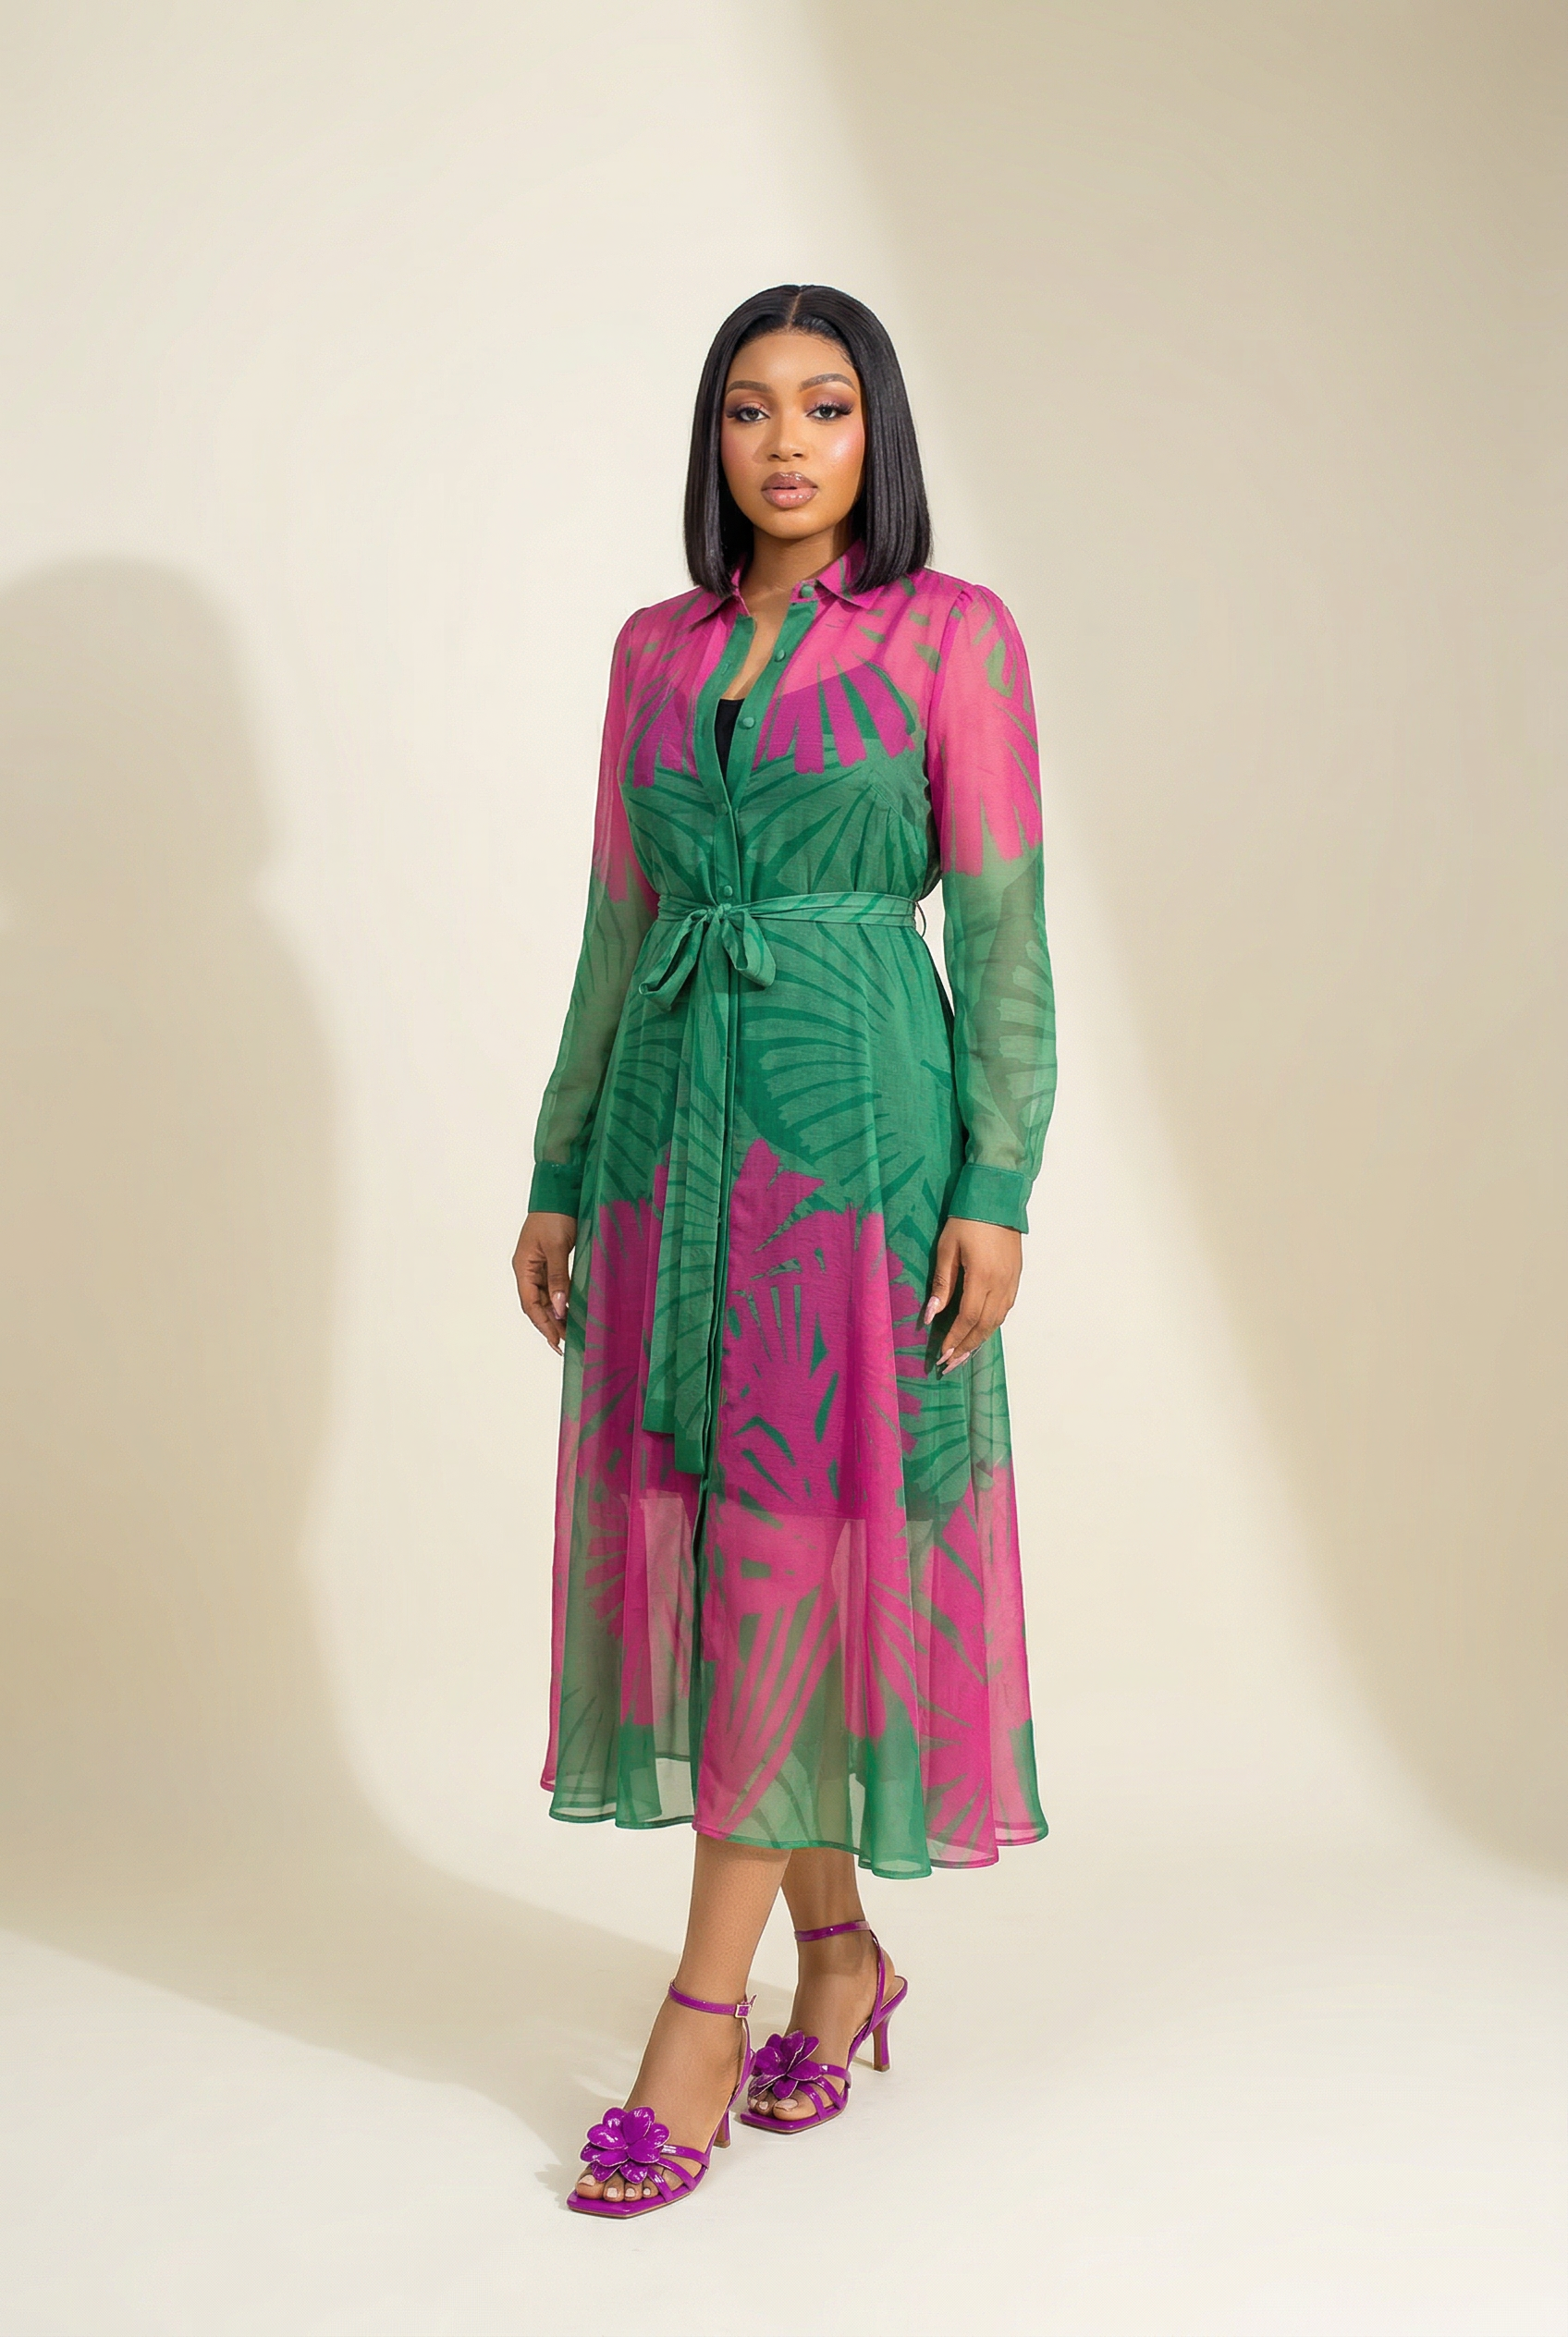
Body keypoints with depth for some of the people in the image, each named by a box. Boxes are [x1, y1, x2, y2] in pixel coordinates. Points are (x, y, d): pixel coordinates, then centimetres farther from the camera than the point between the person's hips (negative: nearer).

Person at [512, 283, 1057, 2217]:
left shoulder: (952, 637, 0)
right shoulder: (655, 649, 13)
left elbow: (1003, 930, -4)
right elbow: (617, 928, 14)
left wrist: (997, 1190, -11)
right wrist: (558, 1179, 10)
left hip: (858, 1123, -5)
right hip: (671, 1120, 5)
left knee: (796, 1544, -5)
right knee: (691, 1534, 6)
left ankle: (705, 2009, 3)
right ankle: (839, 1949, 22)